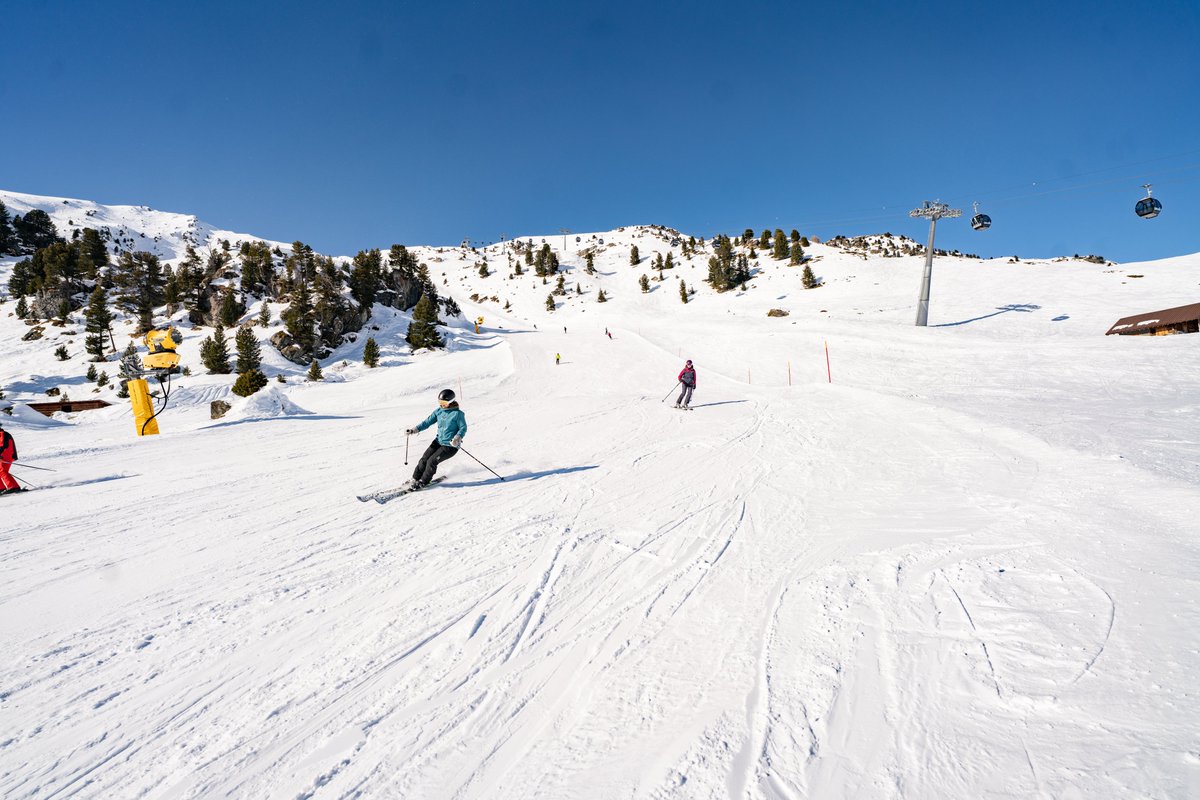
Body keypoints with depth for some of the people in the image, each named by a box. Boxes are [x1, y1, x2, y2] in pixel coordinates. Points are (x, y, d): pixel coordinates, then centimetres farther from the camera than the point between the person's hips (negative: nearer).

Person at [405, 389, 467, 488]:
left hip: (450, 446, -6)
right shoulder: (439, 411, 4)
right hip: (438, 441, 6)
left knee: (432, 461, -14)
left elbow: (463, 428, -13)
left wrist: (458, 437, -31)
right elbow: (428, 421, 5)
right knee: (424, 459, -2)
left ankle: (423, 482, 6)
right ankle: (415, 479, 16)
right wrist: (415, 430, -5)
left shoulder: (458, 413, -15)